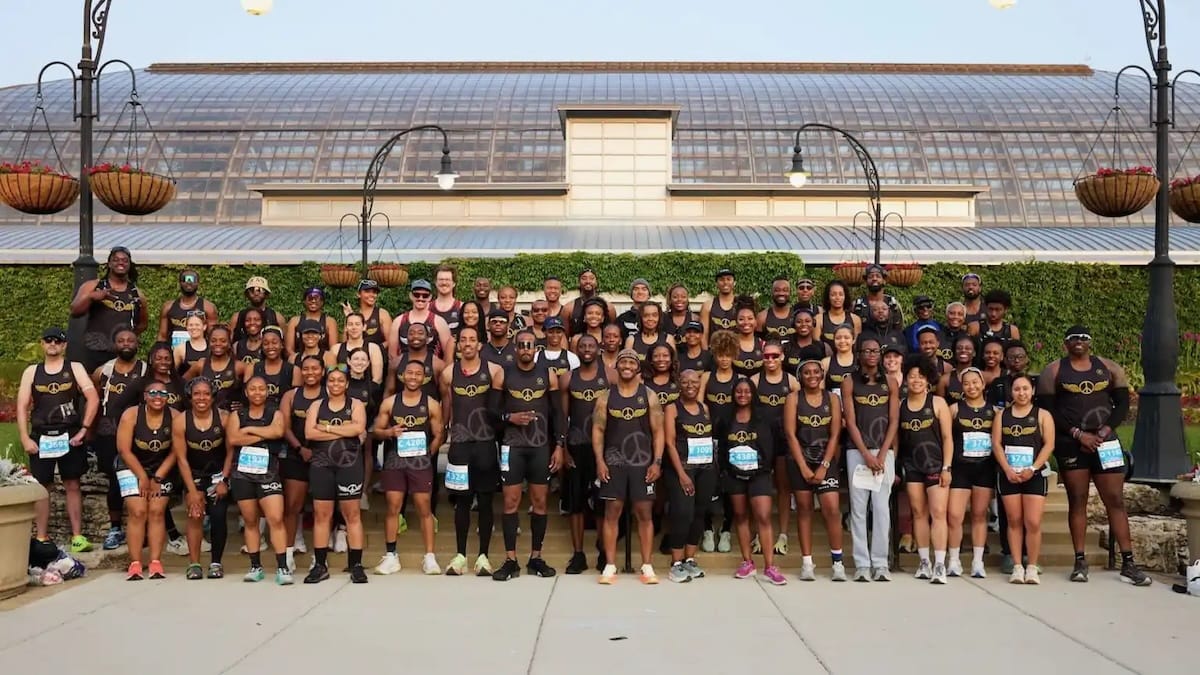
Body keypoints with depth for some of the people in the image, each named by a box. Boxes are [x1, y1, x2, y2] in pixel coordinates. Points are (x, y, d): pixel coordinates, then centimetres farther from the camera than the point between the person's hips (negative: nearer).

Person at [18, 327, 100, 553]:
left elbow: (93, 399, -3)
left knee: (72, 485, 2)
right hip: (41, 438, 1)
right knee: (42, 487, 4)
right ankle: (41, 538, 9)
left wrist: (83, 430, -10)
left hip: (70, 436, -1)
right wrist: (25, 438, -5)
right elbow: (22, 407, 5)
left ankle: (77, 536, 4)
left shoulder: (75, 368, 5)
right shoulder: (32, 371, 10)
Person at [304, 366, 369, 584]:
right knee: (321, 515, 3)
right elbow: (309, 433, -6)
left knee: (352, 514, 0)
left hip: (350, 464, -2)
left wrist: (327, 428, -11)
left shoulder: (356, 405, 6)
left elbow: (359, 428, -13)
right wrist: (344, 431, -11)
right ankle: (320, 565, 11)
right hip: (321, 464, 2)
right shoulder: (316, 405, 10)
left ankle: (356, 565, 3)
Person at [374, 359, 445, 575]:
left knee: (424, 508, 0)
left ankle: (429, 557, 4)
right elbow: (377, 431, 8)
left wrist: (428, 455, -3)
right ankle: (391, 556, 10)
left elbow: (438, 435, 5)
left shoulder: (431, 404, 3)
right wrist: (389, 432, -12)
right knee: (392, 507, 1)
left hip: (421, 462, -1)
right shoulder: (389, 402, 6)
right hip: (394, 460, 1)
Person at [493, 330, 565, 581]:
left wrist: (559, 445, -3)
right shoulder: (504, 374, 2)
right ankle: (510, 560, 6)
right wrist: (509, 417, -14)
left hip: (541, 446, 1)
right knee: (511, 501, -1)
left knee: (540, 502, 6)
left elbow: (558, 413, 3)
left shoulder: (548, 375, 3)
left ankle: (536, 558, 17)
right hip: (512, 446, -1)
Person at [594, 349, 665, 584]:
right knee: (612, 512, 2)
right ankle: (610, 566, 7)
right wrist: (599, 461, -7)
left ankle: (647, 566, 8)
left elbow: (658, 431, 2)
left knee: (644, 513, 2)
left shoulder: (649, 396, 4)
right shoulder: (606, 396, 5)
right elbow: (598, 430, 3)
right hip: (613, 463, 0)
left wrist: (657, 462, -7)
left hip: (643, 463, 0)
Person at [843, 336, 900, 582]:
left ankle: (880, 563, 5)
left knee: (882, 508, -1)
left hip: (884, 451, 1)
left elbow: (894, 421, 4)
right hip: (857, 451, -1)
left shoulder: (890, 383, 8)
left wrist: (882, 454, -7)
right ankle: (862, 563, 4)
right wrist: (867, 455, -10)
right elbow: (850, 422, -2)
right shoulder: (849, 382, 4)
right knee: (858, 508, -1)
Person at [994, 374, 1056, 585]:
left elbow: (1049, 445, -3)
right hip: (1009, 475, 2)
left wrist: (1033, 468, -13)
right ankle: (1017, 567, 10)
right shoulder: (1002, 415, 10)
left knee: (1033, 522, -8)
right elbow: (996, 444, 3)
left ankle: (1032, 567, 2)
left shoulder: (1042, 415, 5)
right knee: (1014, 521, 4)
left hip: (1034, 475, -2)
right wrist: (1007, 469, -9)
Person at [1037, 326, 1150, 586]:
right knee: (1077, 500, 0)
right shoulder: (1054, 371, 4)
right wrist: (1078, 433, -12)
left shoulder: (1109, 367, 10)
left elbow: (1123, 403, 6)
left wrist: (1104, 432, -8)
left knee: (1115, 500, 0)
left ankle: (1128, 563, 4)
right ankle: (1080, 561, 5)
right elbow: (1048, 410, -3)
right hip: (1071, 444, -1)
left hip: (1105, 442, 2)